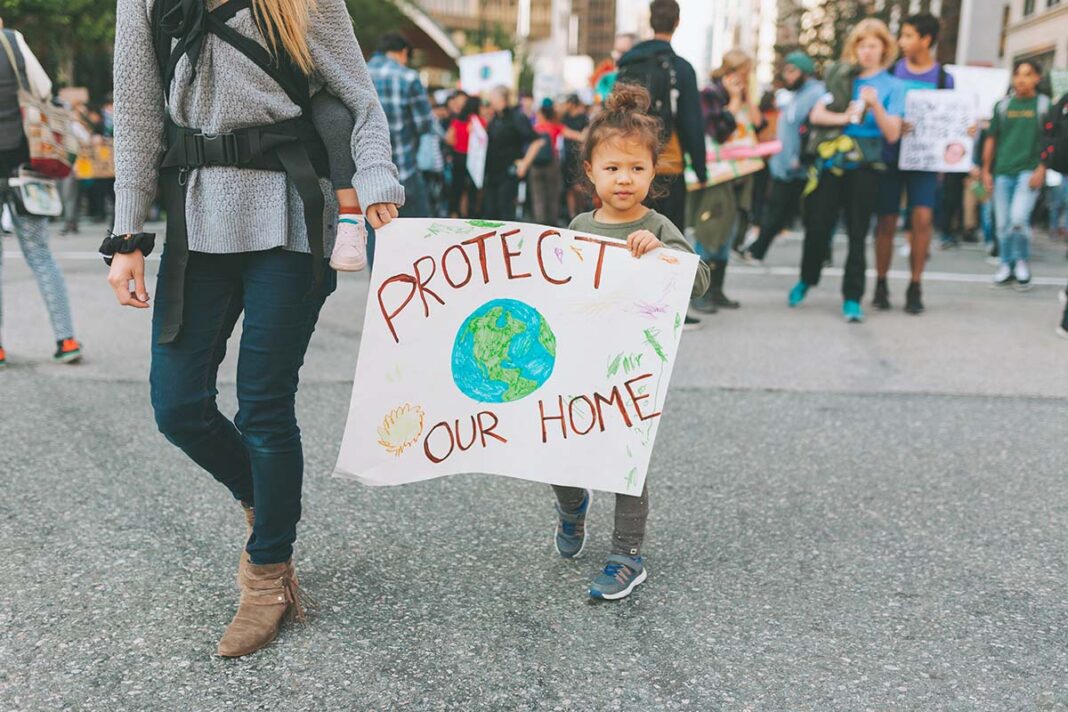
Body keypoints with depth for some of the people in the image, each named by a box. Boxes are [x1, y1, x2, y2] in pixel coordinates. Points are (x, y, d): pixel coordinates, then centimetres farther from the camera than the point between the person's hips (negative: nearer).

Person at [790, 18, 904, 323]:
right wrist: (843, 117, -16)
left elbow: (893, 134, -5)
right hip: (832, 162, 2)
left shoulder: (892, 86, 3)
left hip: (864, 168, -1)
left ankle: (852, 298, 6)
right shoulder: (842, 77, 8)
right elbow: (816, 115, 0)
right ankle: (806, 280, 28)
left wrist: (876, 106, -19)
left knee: (857, 234, 1)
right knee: (818, 226, 4)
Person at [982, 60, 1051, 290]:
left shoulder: (1044, 105, 3)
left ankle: (1023, 261, 4)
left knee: (1018, 218, -19)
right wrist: (986, 171, 10)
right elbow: (991, 139, 15)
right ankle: (1007, 266, 18)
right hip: (1003, 172, 3)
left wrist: (1041, 170, -10)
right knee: (1003, 224, 4)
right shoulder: (1003, 105, 11)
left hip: (1029, 171, -3)